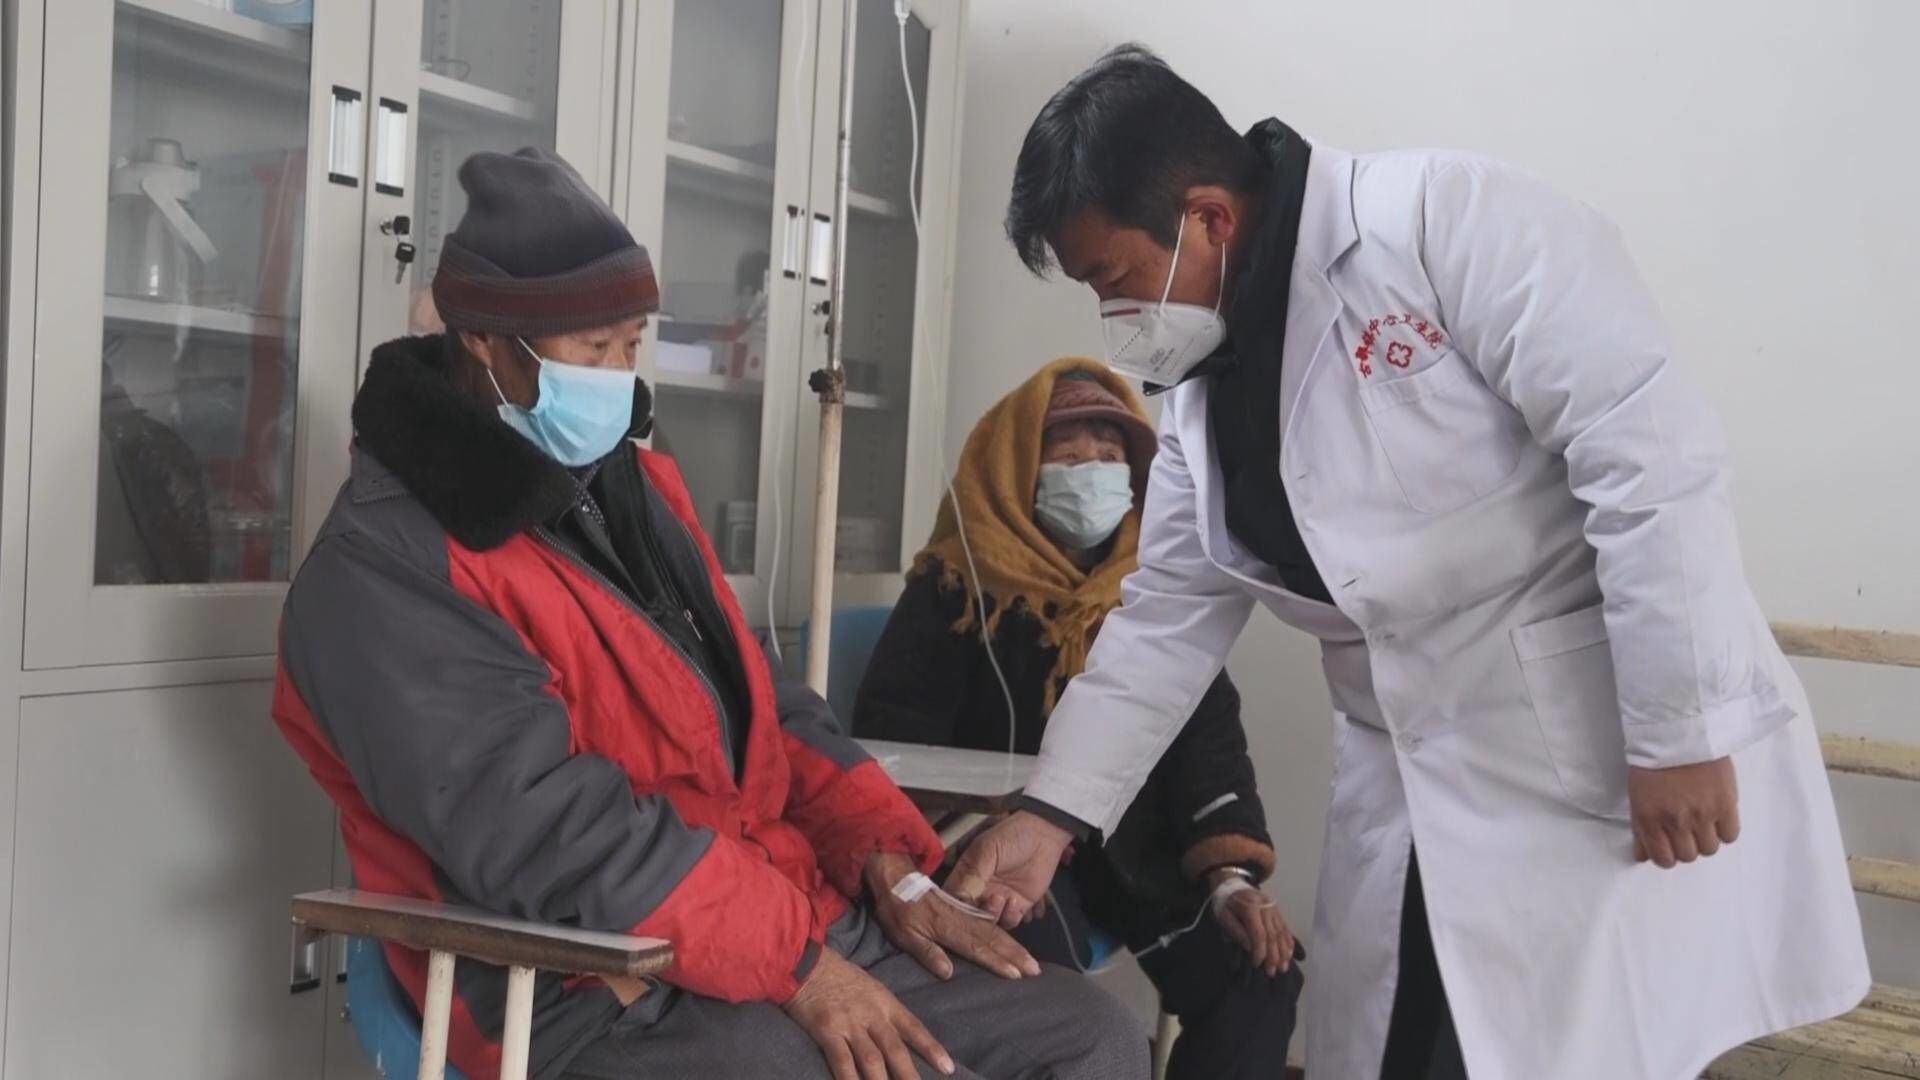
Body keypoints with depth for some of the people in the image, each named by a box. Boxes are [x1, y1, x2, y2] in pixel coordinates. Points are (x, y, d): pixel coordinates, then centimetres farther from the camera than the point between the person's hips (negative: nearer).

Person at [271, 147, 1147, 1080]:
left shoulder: (630, 486, 14)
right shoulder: (383, 565, -12)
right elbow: (548, 829, -21)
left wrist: (886, 864, 2)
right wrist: (794, 961, -21)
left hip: (801, 918, 8)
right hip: (603, 997, -8)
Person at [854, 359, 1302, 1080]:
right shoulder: (958, 586, -1)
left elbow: (1208, 734, 5)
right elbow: (896, 736, -7)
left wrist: (1229, 871, -11)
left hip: (1134, 848, 4)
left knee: (1261, 972, -19)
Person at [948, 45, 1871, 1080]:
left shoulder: (1445, 219, -17)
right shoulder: (1197, 384, 6)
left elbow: (1650, 452, -20)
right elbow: (1163, 621, 10)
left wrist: (1684, 736, -20)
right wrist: (1053, 812, 3)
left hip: (1609, 765, -7)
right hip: (1415, 790, 7)